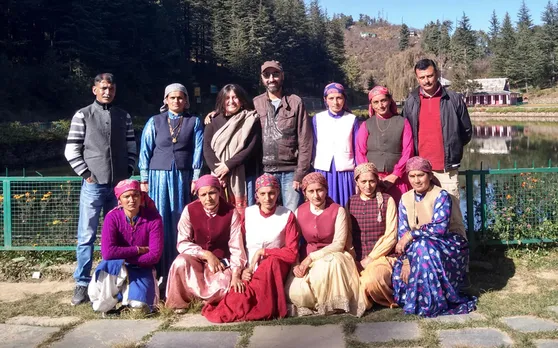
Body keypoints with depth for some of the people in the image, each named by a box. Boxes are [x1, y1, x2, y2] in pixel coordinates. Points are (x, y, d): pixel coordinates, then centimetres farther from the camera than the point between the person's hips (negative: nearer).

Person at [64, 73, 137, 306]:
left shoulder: (124, 117, 10)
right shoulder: (83, 115, 0)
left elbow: (132, 148, 13)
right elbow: (71, 150, -2)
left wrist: (127, 172, 2)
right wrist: (86, 174, -7)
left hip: (119, 185, 3)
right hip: (93, 185, -3)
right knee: (86, 236, 0)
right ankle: (82, 284, 8)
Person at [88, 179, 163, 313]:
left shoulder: (153, 217, -14)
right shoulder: (112, 217, -14)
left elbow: (155, 255, -18)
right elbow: (107, 252, -26)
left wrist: (123, 256, -18)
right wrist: (138, 250, -21)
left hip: (141, 268, 0)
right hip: (117, 268, 0)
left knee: (138, 303, -26)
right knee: (107, 266, -36)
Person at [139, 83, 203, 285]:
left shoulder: (194, 122, 7)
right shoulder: (154, 122, 7)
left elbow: (197, 152, 4)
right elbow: (145, 150, 6)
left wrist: (195, 179, -2)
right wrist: (144, 179, 1)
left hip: (183, 176, 0)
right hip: (159, 175, 0)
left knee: (180, 221, 2)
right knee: (159, 221, 0)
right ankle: (159, 271, 5)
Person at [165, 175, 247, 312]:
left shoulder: (231, 212, -13)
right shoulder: (190, 210, -11)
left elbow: (236, 247, -13)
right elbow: (182, 243, -10)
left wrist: (235, 275, -23)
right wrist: (206, 254, -21)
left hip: (220, 260, 0)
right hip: (196, 258, 1)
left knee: (223, 285, -30)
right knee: (181, 262, -33)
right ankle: (179, 304, -6)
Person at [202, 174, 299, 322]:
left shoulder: (287, 215, -2)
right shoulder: (247, 213, 5)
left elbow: (292, 253, -6)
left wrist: (262, 252, -12)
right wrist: (242, 269, -11)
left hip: (275, 271, -1)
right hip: (249, 272, 1)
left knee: (272, 262, -37)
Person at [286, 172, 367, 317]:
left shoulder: (338, 211, -8)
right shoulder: (299, 212, 2)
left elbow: (339, 244, -13)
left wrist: (311, 258, -20)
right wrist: (296, 265, -13)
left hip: (332, 257, -2)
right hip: (306, 260, 2)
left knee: (330, 265, -40)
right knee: (296, 293, -27)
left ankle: (330, 305, -14)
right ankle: (310, 304, 9)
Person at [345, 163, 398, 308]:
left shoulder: (387, 201, 1)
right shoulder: (351, 202, 12)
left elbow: (391, 236, -4)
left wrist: (370, 258, -10)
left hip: (381, 257, -3)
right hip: (357, 259, 3)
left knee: (371, 281, -35)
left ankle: (391, 298, -2)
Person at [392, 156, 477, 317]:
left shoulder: (441, 195, -13)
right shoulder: (405, 199, 3)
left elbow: (440, 227, -27)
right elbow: (402, 232, -4)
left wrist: (411, 235, -25)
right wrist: (405, 260, -16)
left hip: (450, 245, -4)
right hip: (417, 247, 5)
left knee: (423, 246, -35)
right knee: (399, 270, -22)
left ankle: (431, 304, -24)